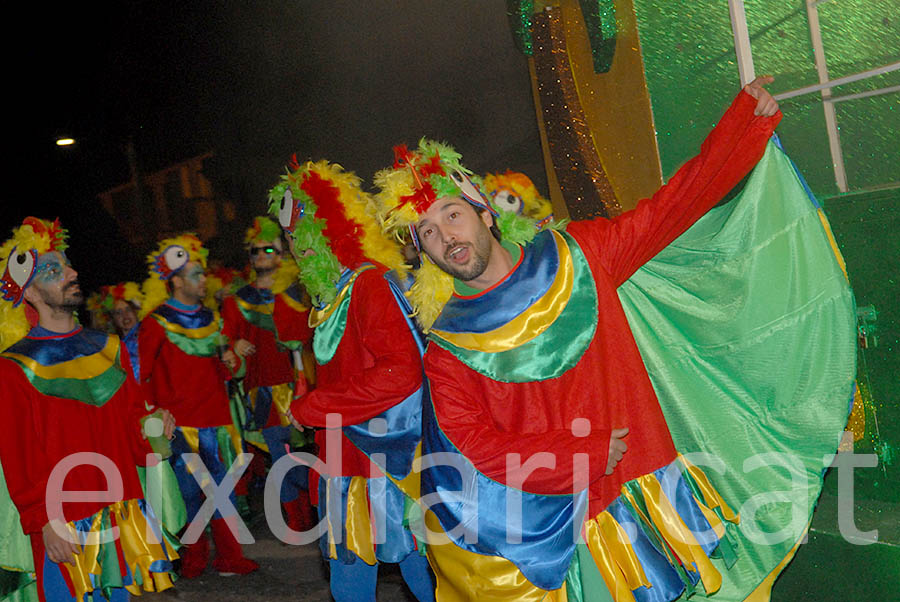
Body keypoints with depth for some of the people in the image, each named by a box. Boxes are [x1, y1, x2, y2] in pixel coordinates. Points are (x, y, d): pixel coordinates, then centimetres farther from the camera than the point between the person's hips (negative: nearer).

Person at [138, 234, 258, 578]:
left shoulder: (211, 319, 15)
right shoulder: (156, 323, -3)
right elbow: (142, 377, -4)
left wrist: (229, 362, 4)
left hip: (215, 417, 5)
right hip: (179, 423, -5)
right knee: (189, 493, 1)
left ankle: (229, 558, 12)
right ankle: (193, 560, 14)